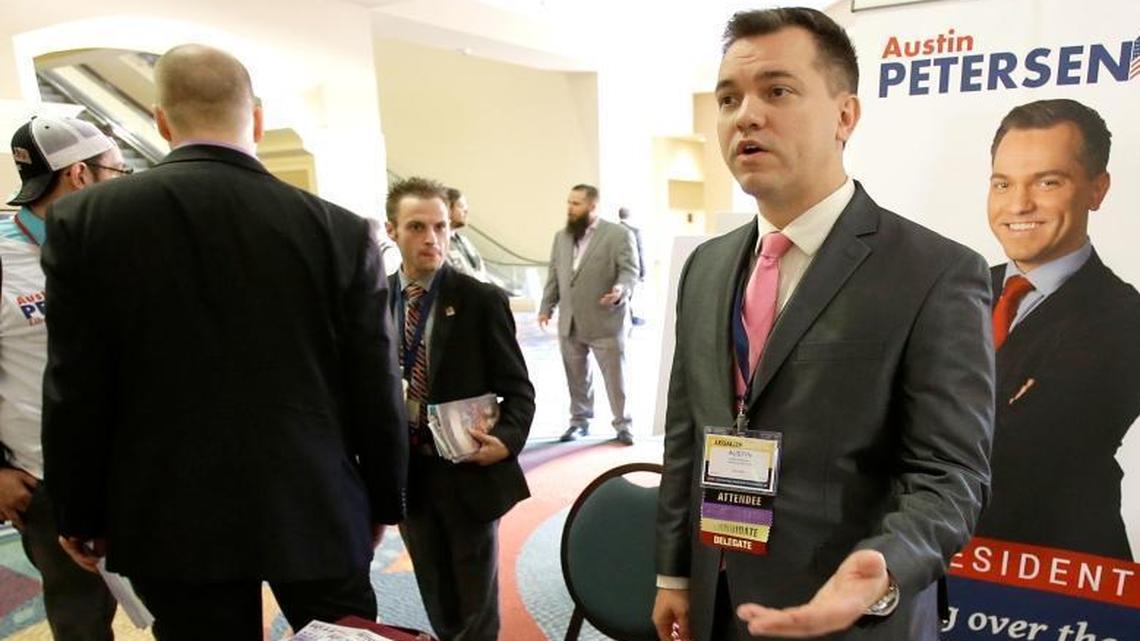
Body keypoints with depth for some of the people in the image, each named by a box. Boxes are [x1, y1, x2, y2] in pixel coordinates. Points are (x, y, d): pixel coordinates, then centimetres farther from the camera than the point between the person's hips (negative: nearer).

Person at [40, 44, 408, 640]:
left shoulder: (84, 220, -7)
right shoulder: (342, 231, -9)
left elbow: (74, 395, -3)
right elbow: (376, 393, -5)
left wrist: (82, 517, 12)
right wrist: (382, 501, 10)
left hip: (172, 521, 1)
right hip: (316, 510, 0)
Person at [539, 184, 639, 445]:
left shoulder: (619, 234, -4)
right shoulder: (561, 237, 14)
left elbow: (630, 269, -10)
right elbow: (553, 275, 15)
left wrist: (621, 289, -30)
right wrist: (546, 307, 10)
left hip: (606, 321, -5)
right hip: (569, 322, 5)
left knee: (615, 376, 3)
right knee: (576, 376, 13)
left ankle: (623, 424, 16)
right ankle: (579, 420, 27)